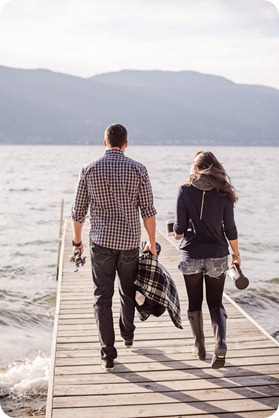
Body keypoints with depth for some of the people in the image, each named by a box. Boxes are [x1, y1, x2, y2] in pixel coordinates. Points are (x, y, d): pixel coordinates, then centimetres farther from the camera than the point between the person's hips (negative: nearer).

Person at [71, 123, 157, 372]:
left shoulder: (90, 170, -2)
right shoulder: (138, 169, -4)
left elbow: (78, 212, 2)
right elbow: (148, 211, -5)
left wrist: (77, 242, 16)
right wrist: (152, 242, 6)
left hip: (101, 242, 0)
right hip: (130, 242, 1)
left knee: (103, 297, 6)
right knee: (128, 291, 21)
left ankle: (108, 354, 3)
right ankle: (128, 334, 42)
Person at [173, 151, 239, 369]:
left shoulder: (185, 190, -7)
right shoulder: (224, 193, -4)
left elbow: (179, 228, -5)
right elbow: (230, 230, -2)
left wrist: (177, 233, 18)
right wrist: (236, 253, 13)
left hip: (191, 256, -1)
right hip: (217, 256, 1)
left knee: (195, 303, 15)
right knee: (216, 303, 12)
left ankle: (200, 347, 23)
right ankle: (221, 343, -9)